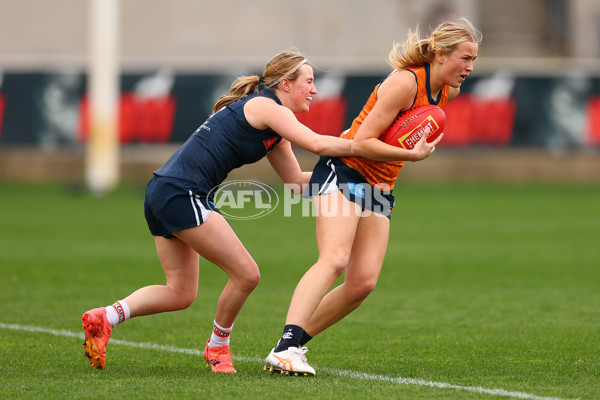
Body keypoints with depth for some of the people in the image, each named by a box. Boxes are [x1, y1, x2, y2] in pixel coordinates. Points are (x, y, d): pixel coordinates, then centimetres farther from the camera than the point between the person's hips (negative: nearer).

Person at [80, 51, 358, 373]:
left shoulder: (274, 131, 20)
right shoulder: (266, 107, -9)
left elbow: (296, 179, 24)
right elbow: (316, 144, -20)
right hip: (180, 193, -11)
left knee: (180, 293, 13)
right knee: (246, 274, -6)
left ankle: (105, 317, 7)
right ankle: (217, 347, 13)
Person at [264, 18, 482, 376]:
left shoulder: (448, 91, 7)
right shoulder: (405, 82, -18)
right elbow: (361, 144, -20)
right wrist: (412, 155, -25)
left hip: (380, 187, 8)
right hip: (344, 172, -8)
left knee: (363, 282, -5)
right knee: (334, 260, -27)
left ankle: (294, 345, 3)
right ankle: (285, 347, -37)